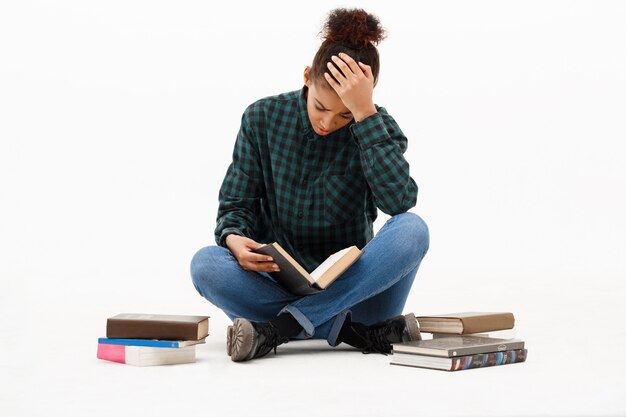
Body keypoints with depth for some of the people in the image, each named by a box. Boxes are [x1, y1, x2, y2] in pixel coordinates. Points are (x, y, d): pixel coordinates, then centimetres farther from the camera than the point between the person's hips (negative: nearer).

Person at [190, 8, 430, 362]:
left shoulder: (377, 127, -5)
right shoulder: (263, 118, -3)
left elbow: (400, 201, -23)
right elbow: (236, 203, 0)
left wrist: (365, 114, -27)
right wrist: (234, 238, -23)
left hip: (351, 287, -1)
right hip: (278, 284, 1)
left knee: (412, 229, -28)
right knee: (206, 264, -27)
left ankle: (277, 329, -31)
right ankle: (363, 333, -29)